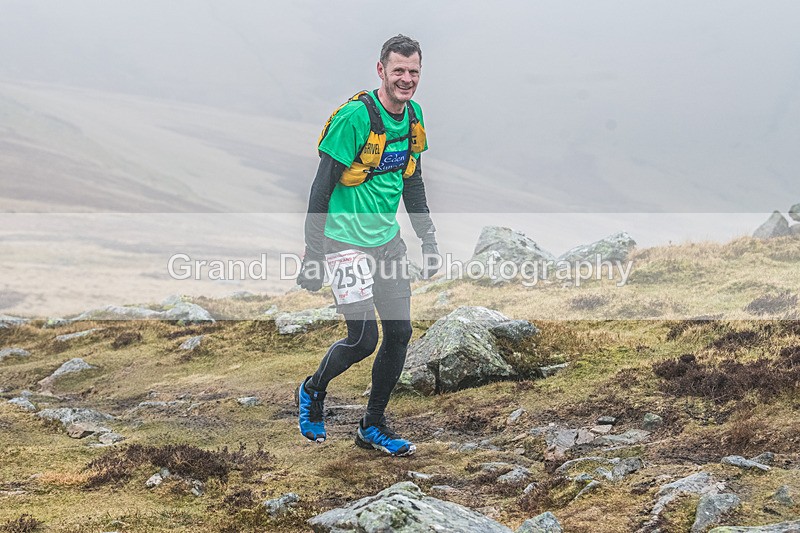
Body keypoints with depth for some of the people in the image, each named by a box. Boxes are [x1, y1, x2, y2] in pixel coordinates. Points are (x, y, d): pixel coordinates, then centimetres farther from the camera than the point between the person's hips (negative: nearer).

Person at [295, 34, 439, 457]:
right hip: (346, 241, -7)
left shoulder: (414, 116, 4)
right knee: (363, 338, -9)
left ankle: (372, 427, 19)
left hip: (387, 238, 7)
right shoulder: (355, 117, -19)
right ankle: (312, 391, 21)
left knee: (400, 332, 4)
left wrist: (429, 241, 15)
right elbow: (321, 188, -17)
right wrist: (312, 257, -18)